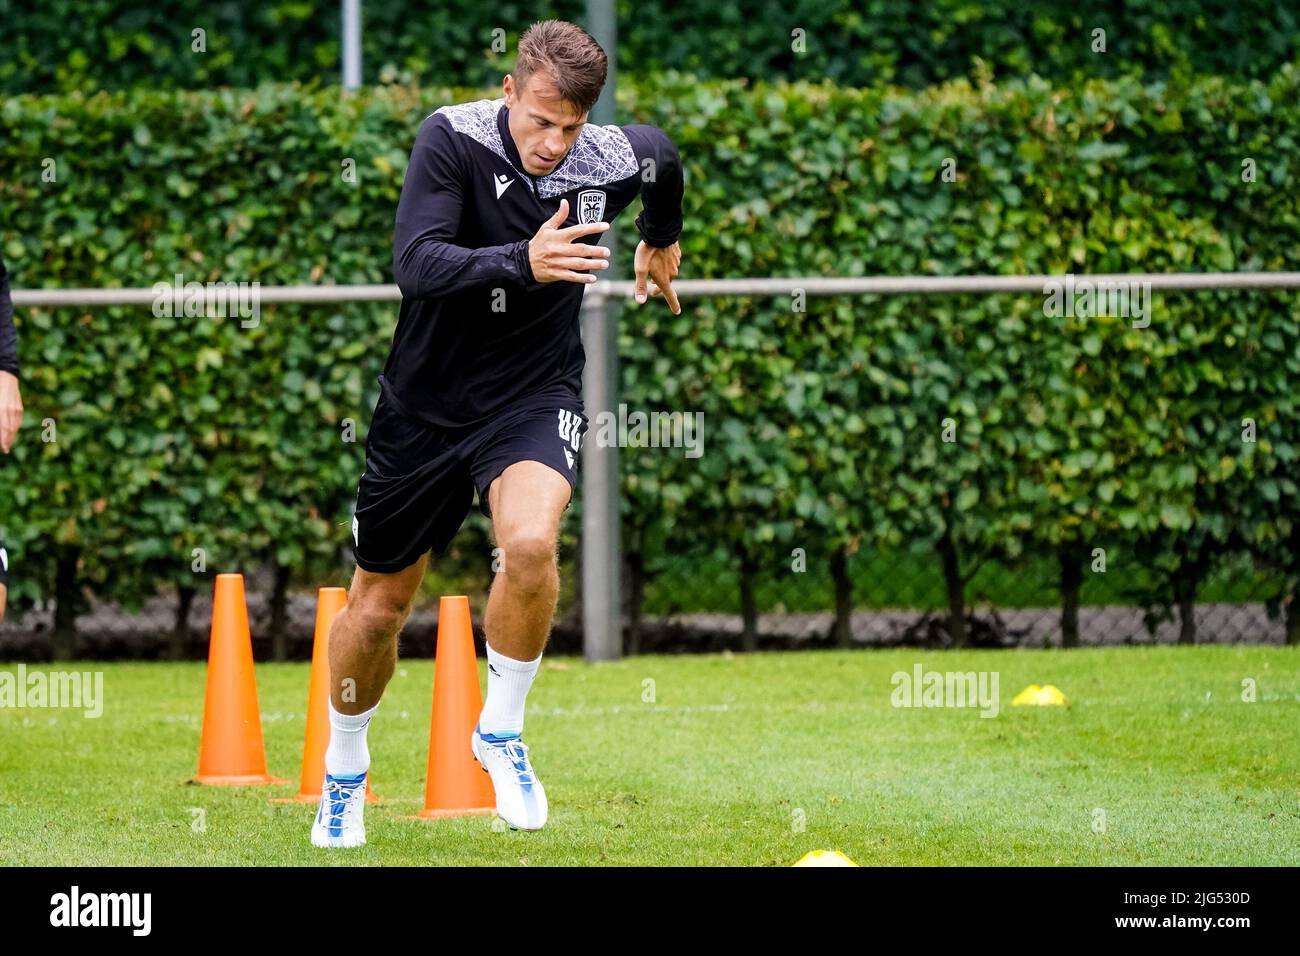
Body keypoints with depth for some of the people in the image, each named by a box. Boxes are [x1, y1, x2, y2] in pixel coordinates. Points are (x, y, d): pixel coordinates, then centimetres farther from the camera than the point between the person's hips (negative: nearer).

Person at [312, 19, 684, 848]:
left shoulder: (618, 160, -12)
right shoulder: (453, 138, -19)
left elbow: (667, 160, 14)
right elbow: (415, 266, -31)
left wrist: (661, 242, 32)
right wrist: (524, 262, -46)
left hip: (535, 397, 0)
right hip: (427, 400, 0)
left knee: (530, 545, -30)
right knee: (379, 606, 10)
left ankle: (502, 730, -5)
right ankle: (345, 771, 38)